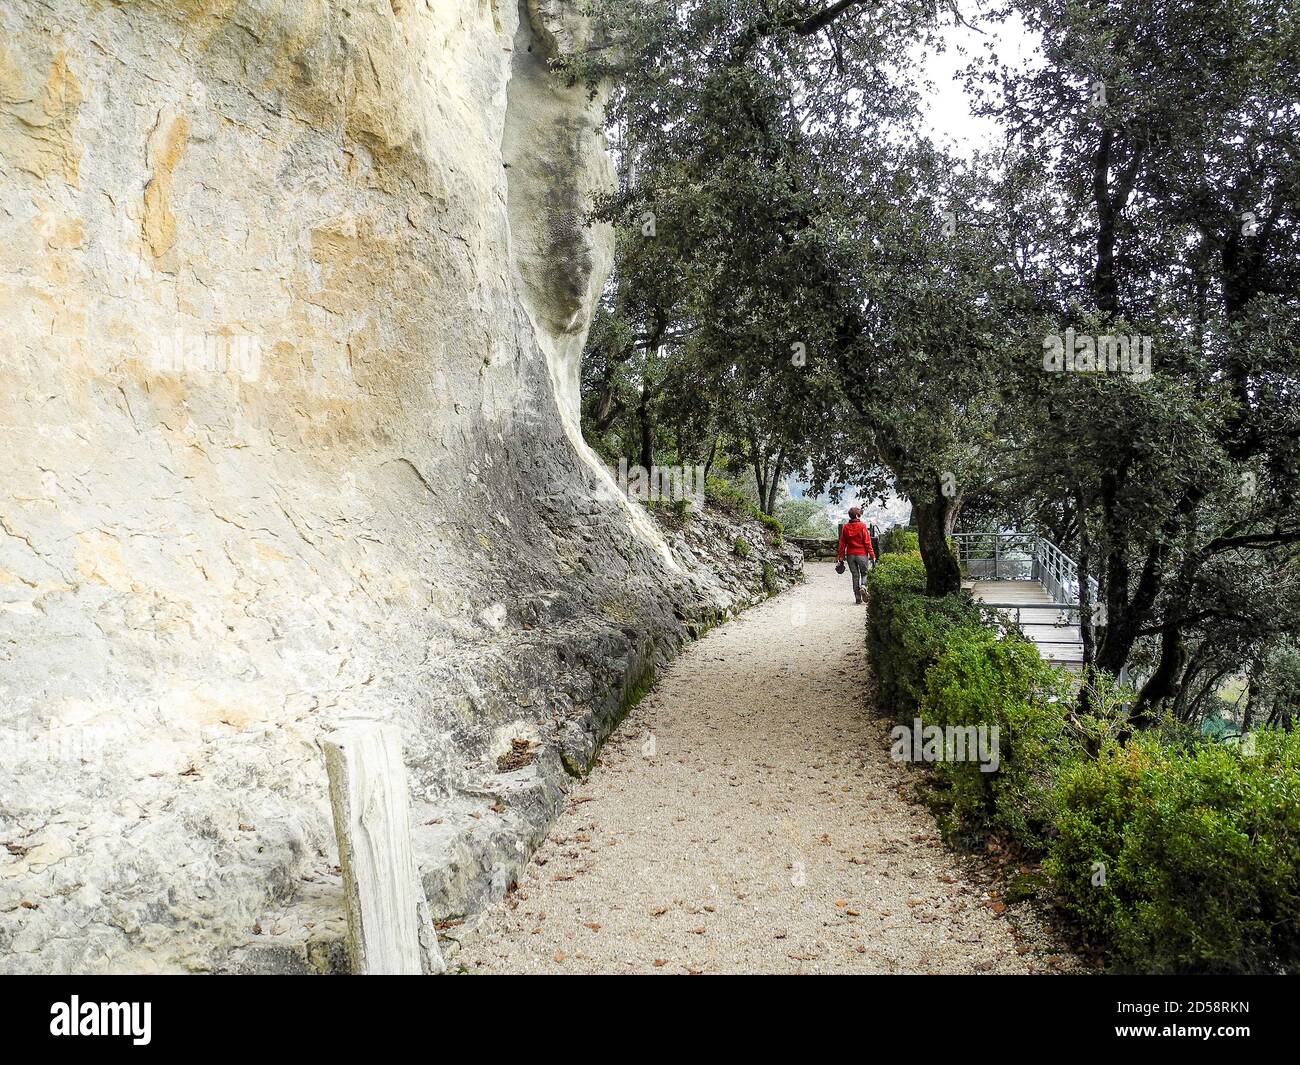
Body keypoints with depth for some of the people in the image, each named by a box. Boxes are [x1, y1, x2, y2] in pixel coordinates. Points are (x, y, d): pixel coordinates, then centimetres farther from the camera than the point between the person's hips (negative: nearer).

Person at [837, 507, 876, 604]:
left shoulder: (845, 527, 2)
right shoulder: (862, 526, -8)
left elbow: (842, 544, 4)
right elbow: (867, 543, -8)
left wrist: (841, 557, 9)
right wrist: (872, 556, -4)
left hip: (850, 555, 3)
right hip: (862, 554, -3)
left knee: (855, 575, 10)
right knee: (864, 573, 12)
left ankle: (858, 597, 8)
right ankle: (863, 587, -18)